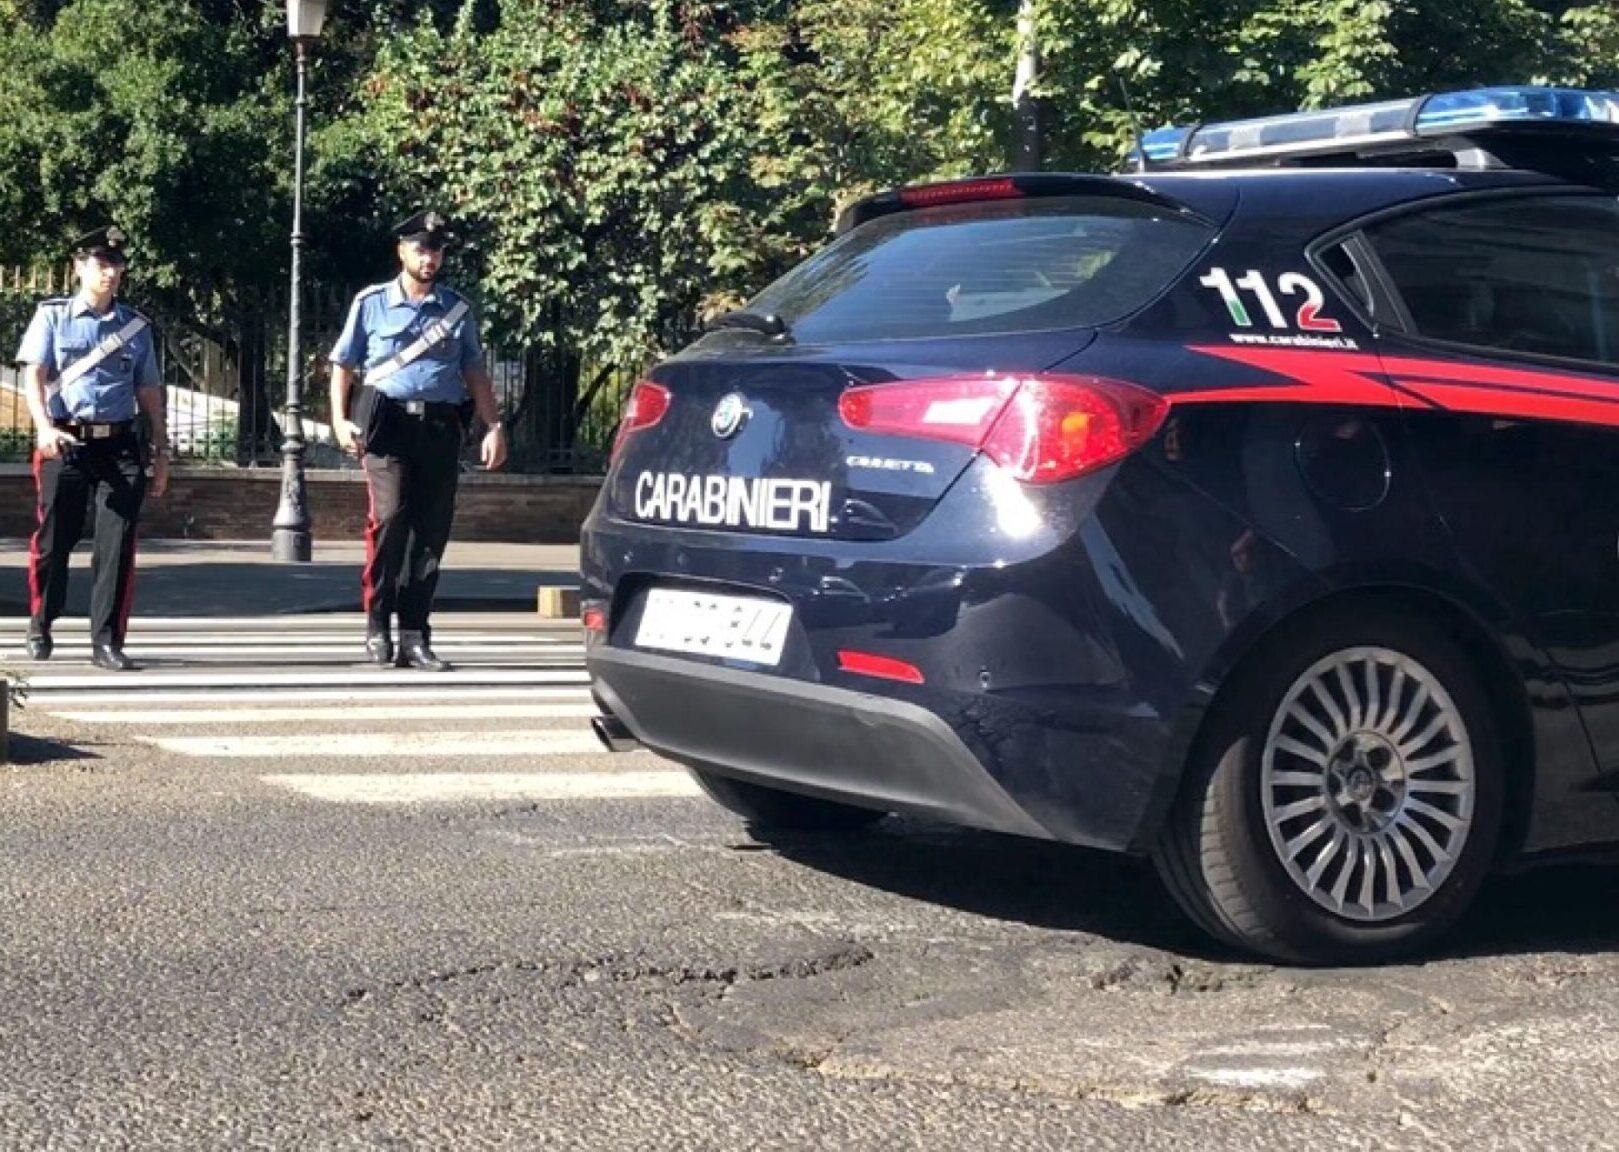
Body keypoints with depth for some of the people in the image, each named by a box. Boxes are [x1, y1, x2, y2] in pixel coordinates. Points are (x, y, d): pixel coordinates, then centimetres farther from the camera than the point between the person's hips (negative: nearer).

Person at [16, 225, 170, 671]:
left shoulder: (137, 326, 13)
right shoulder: (52, 316, 5)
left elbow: (149, 393, 16)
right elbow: (33, 375, -5)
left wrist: (161, 452, 12)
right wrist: (44, 427, -22)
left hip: (120, 445, 2)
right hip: (65, 444, -2)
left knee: (118, 543, -4)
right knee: (54, 539, 5)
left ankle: (107, 642, 1)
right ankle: (40, 627, 25)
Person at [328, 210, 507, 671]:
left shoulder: (457, 309, 16)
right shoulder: (372, 303, 9)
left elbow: (475, 372, 17)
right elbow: (343, 364, 10)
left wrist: (493, 426, 5)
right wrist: (340, 420, -4)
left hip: (441, 427, 3)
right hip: (388, 423, -3)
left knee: (431, 530, 2)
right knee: (389, 518, -17)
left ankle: (414, 637, 7)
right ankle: (377, 625, -6)